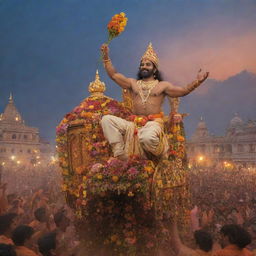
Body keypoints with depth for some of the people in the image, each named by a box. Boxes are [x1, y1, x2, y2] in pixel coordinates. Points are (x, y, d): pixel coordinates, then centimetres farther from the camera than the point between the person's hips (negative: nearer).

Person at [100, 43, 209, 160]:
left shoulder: (162, 85, 12)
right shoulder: (132, 83, 18)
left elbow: (183, 90, 5)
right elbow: (114, 75, 15)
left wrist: (197, 82, -9)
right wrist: (106, 57, 8)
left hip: (153, 123, -3)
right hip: (134, 123, 3)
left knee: (147, 138, -40)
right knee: (106, 119, -18)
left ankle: (160, 151, -2)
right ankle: (120, 154, -16)